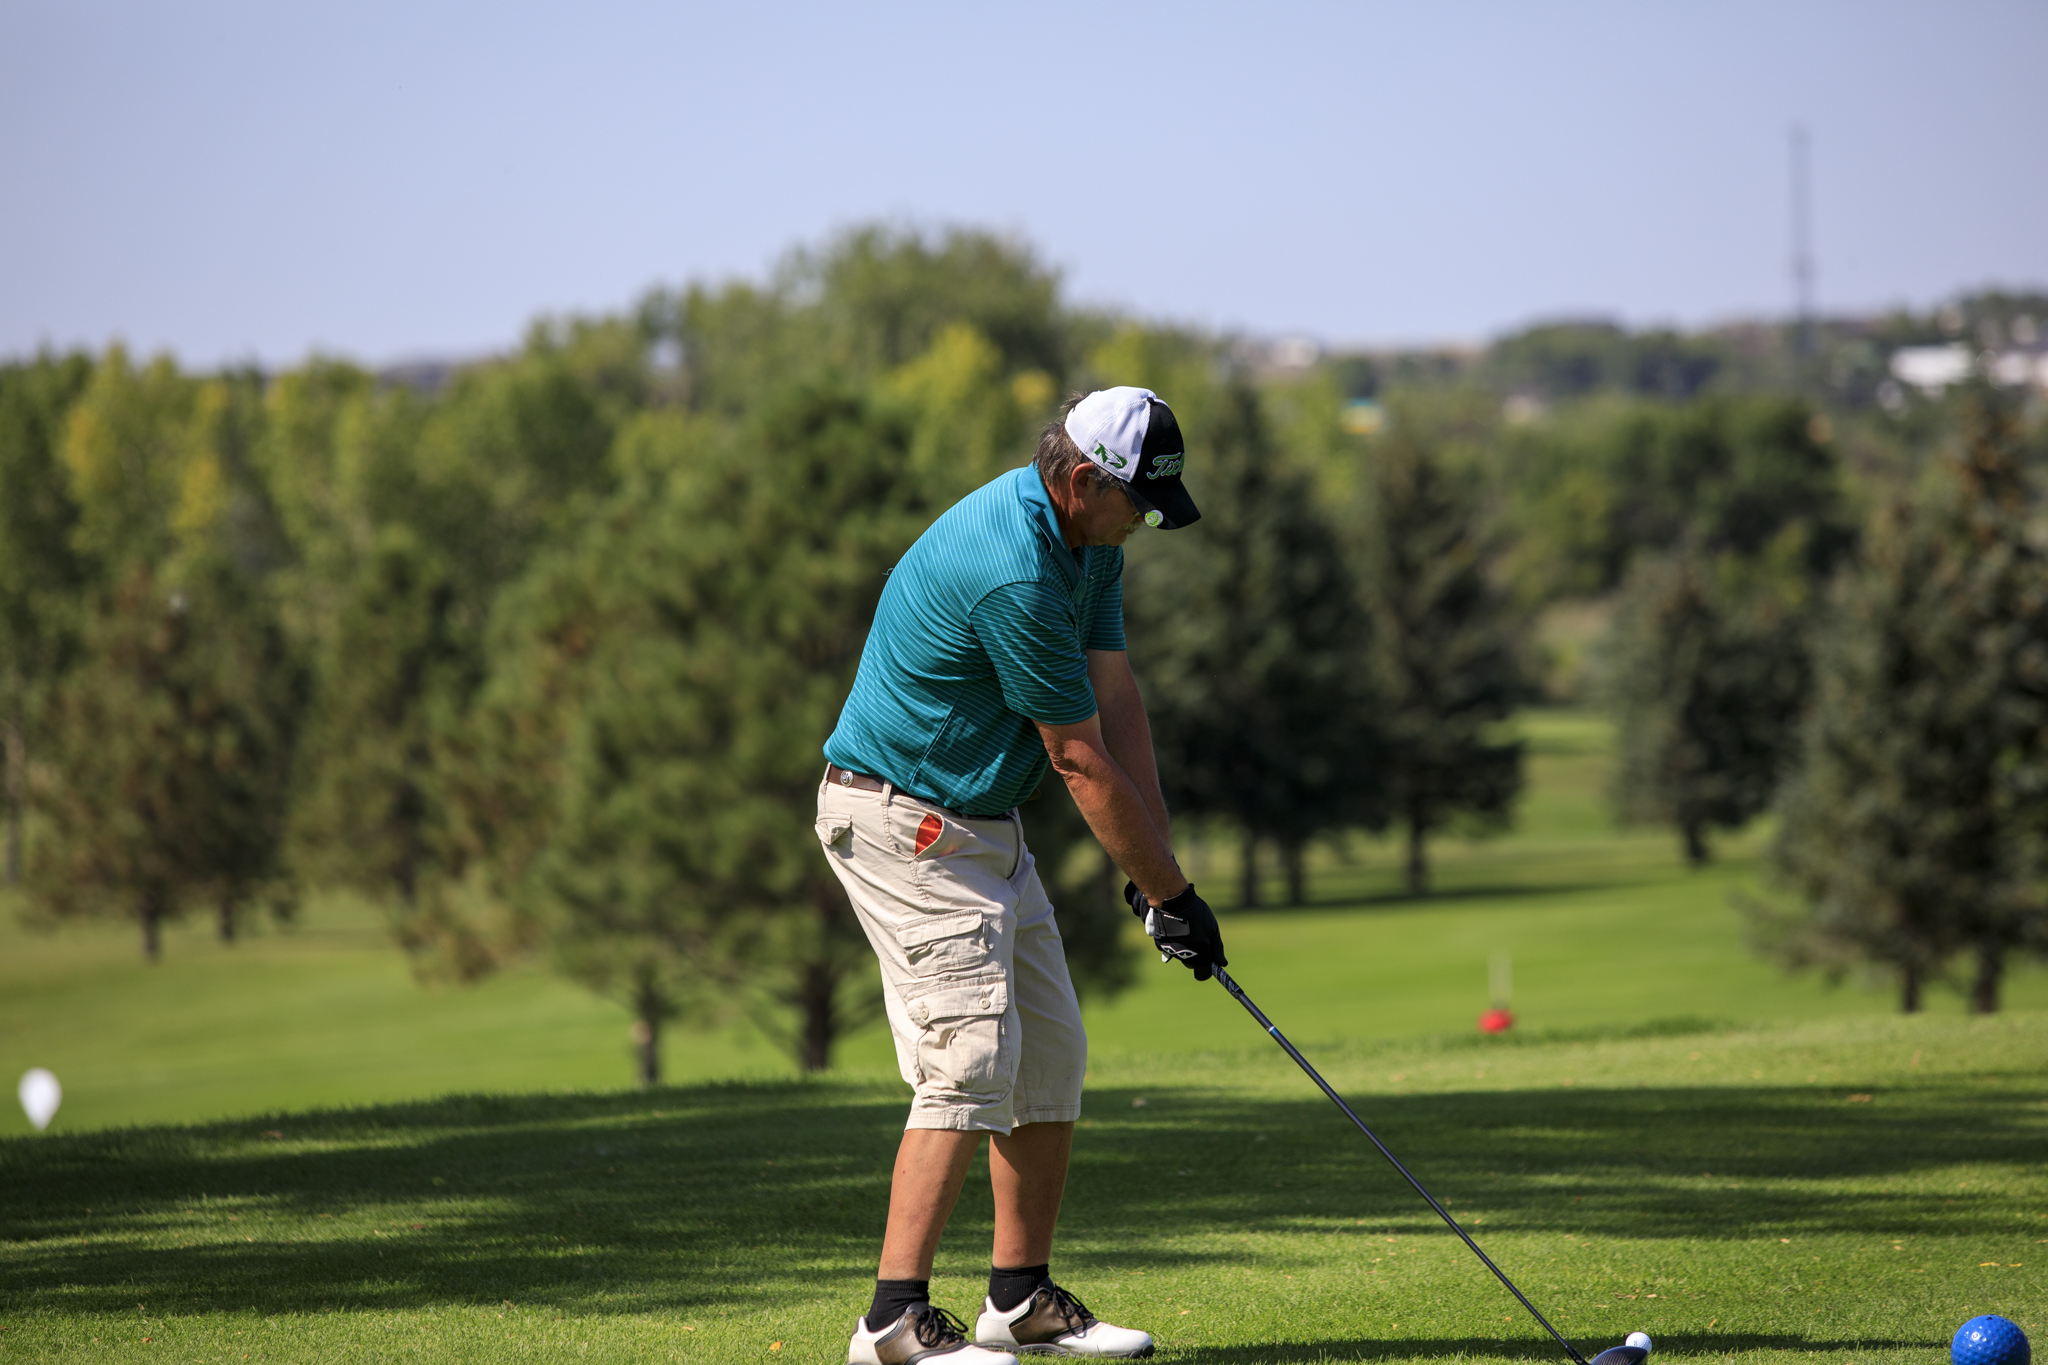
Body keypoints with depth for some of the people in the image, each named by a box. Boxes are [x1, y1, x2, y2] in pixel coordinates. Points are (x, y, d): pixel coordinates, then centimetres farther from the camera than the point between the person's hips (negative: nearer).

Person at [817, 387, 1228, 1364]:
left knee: (1051, 1059, 10)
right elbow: (1082, 762, -20)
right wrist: (1169, 892, -11)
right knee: (971, 1062, -17)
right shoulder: (1014, 575, -27)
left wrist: (1151, 869, -5)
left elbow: (1117, 705, 3)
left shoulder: (1088, 542, 5)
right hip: (905, 825, -10)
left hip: (981, 826, 10)